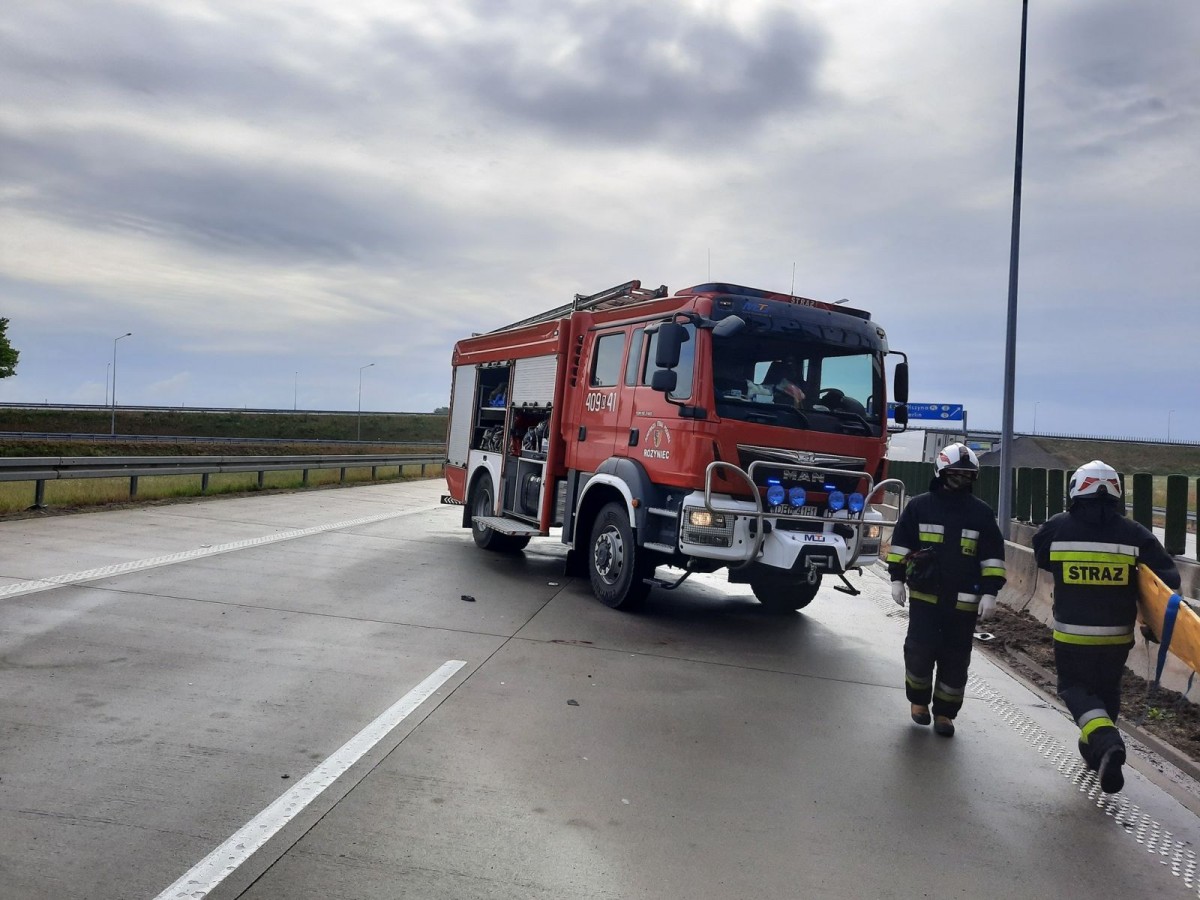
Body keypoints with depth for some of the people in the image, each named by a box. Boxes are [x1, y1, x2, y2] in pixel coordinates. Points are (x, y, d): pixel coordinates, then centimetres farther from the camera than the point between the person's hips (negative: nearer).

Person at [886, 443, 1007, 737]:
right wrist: (897, 579, 1)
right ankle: (919, 700, 19)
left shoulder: (982, 512, 4)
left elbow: (993, 557, 5)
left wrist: (989, 593, -2)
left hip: (963, 601, 2)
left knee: (955, 660, 7)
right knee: (920, 650, -6)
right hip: (924, 595, -1)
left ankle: (945, 713, 22)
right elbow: (900, 544, 5)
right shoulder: (919, 506, 0)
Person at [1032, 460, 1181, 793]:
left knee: (1074, 687, 14)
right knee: (1107, 689, 24)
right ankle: (1095, 750, 38)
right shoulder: (1135, 533, -5)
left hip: (1071, 633, -2)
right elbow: (1167, 577, -7)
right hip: (1117, 634, 2)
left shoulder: (1056, 528, -7)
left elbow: (1041, 559, 10)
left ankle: (1106, 742, -11)